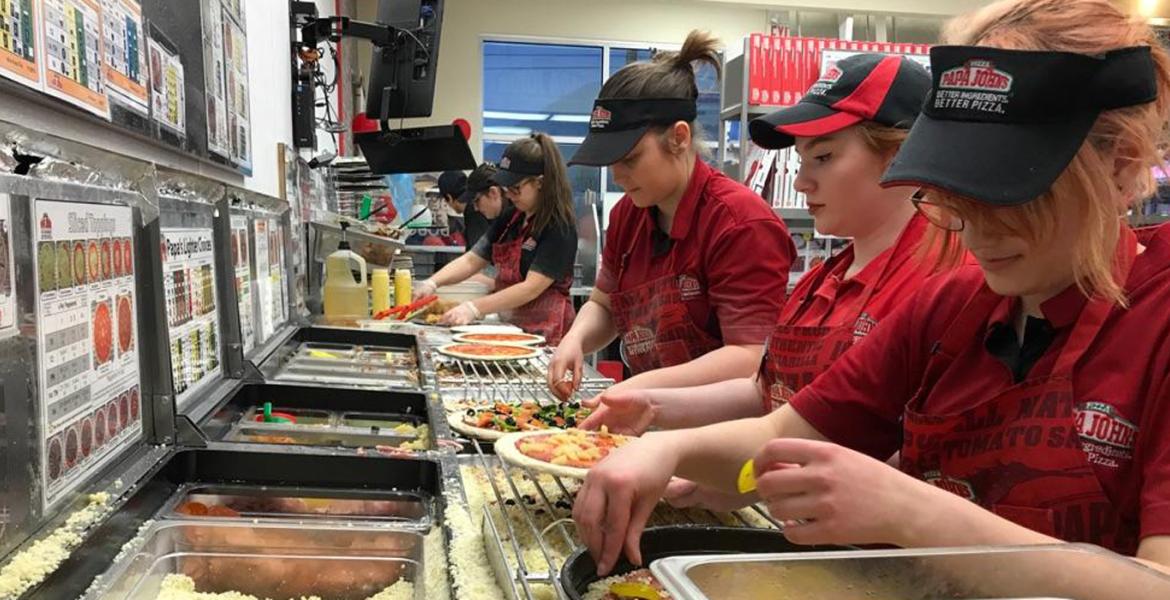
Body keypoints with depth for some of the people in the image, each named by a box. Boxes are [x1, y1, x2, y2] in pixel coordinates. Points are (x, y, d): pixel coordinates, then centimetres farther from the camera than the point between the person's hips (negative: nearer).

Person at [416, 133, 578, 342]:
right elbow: (471, 260, 11)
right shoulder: (510, 218, 12)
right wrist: (432, 283, -5)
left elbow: (531, 288, -18)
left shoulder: (560, 228, -11)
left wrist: (475, 308, -23)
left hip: (544, 334, -6)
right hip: (509, 325, 6)